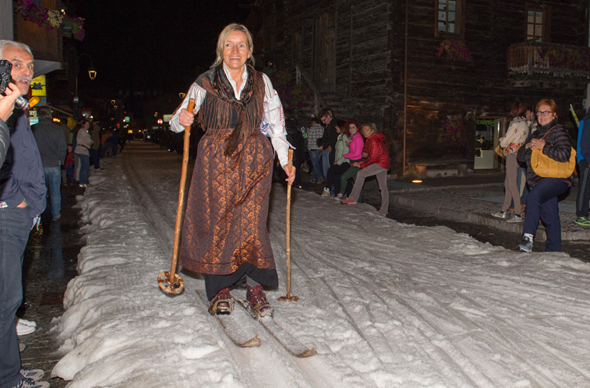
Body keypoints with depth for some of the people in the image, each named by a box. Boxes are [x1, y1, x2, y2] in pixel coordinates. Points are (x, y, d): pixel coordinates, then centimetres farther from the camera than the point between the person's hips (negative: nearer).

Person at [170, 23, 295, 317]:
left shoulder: (262, 83, 7)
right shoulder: (206, 83, 4)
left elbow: (276, 124, 9)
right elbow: (177, 121, 1)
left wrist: (285, 161, 1)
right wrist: (181, 120, -23)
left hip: (253, 160, 0)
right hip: (216, 160, 0)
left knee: (251, 223, -7)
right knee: (216, 222, -3)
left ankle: (255, 287, 0)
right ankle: (220, 289, 7)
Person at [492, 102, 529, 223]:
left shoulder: (515, 124, -14)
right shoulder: (525, 124, 14)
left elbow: (504, 142, -14)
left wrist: (501, 140, 8)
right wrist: (504, 141, 11)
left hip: (513, 154, -9)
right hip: (519, 154, 9)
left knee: (512, 183, -8)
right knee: (508, 183, 13)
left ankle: (518, 215, -9)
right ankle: (503, 211, 20)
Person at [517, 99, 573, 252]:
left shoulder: (559, 131, -2)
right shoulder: (535, 134, 21)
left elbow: (564, 154, -17)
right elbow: (521, 157, 17)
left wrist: (543, 147, -17)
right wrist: (528, 147, -3)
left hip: (556, 178, -8)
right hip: (539, 180, 8)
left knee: (533, 197, -33)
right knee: (549, 217, 11)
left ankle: (528, 237, -38)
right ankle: (553, 250, 19)